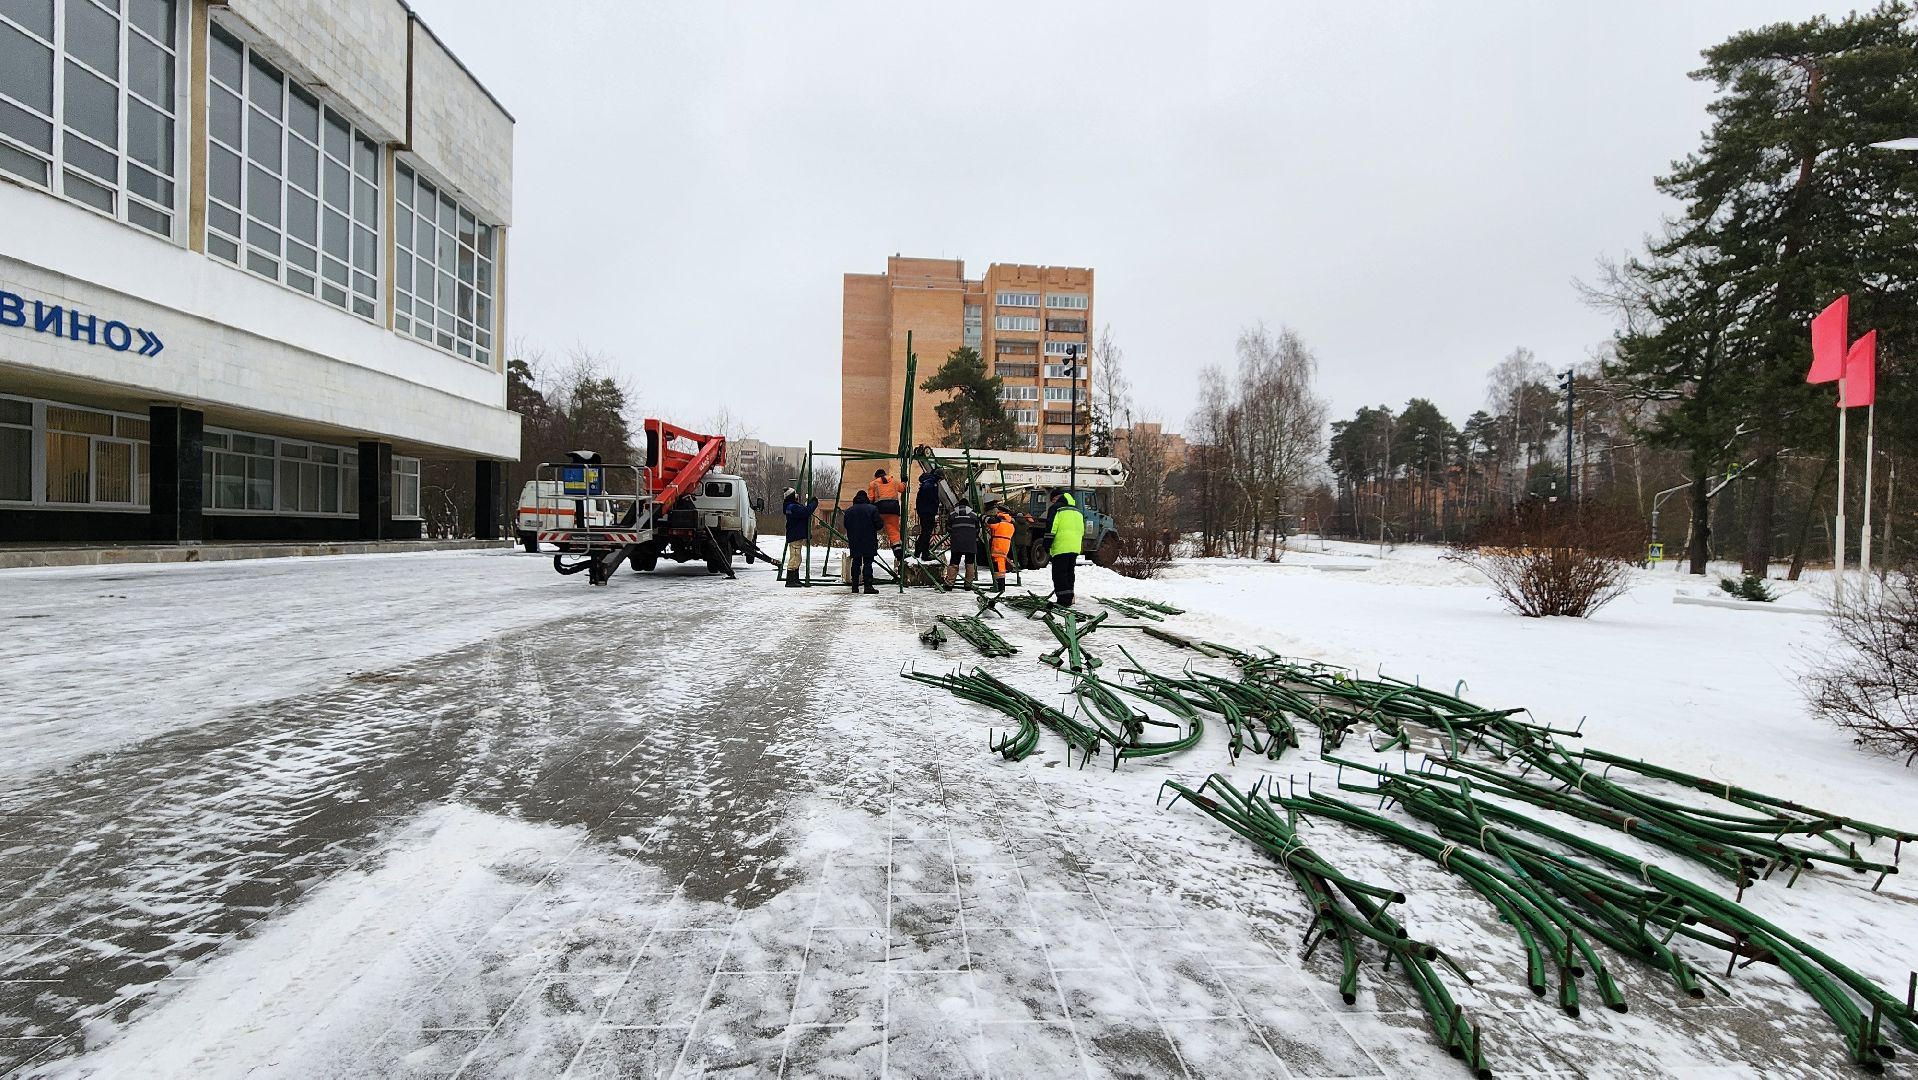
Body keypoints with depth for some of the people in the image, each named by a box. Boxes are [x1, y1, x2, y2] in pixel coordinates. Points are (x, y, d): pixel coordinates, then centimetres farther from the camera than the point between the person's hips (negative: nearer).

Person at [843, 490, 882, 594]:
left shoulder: (849, 510, 5)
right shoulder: (873, 509, -5)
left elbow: (845, 525, 9)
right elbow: (879, 525, -7)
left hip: (854, 543, 3)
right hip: (869, 542, -3)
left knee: (855, 563, 11)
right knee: (868, 563, -3)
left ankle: (855, 586, 12)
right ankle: (868, 585, -11)